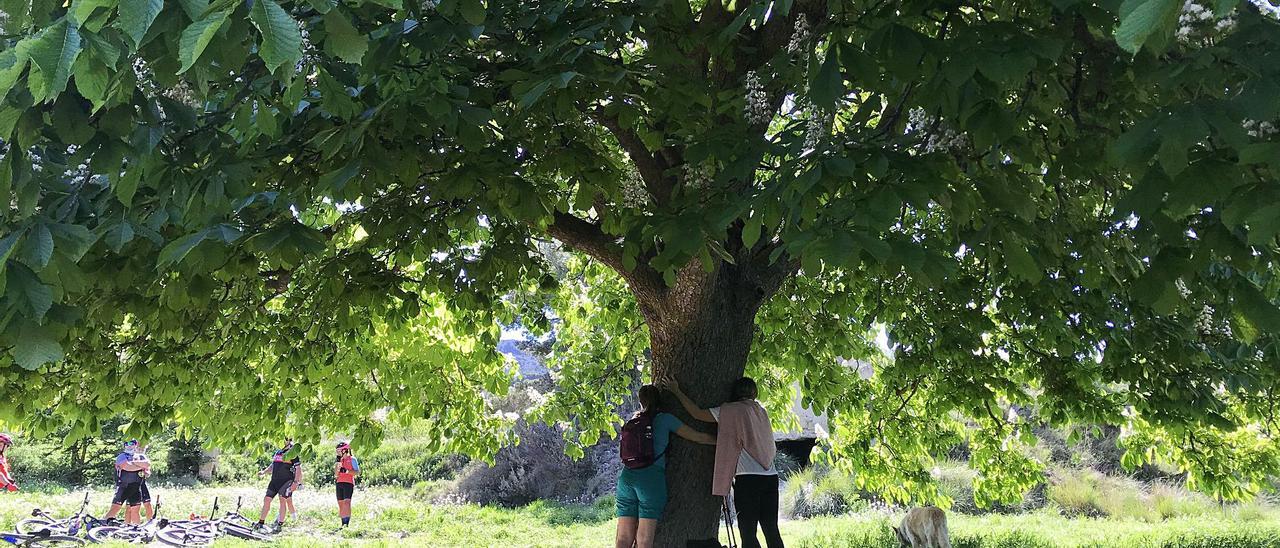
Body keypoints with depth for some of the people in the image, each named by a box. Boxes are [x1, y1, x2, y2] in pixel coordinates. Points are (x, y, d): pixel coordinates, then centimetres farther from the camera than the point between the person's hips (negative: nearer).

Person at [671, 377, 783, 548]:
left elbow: (697, 413, -2)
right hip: (771, 476, 6)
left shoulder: (732, 411, -2)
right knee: (771, 530, 9)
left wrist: (677, 392, 9)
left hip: (748, 478, -6)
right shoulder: (761, 411, 15)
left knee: (748, 532, -3)